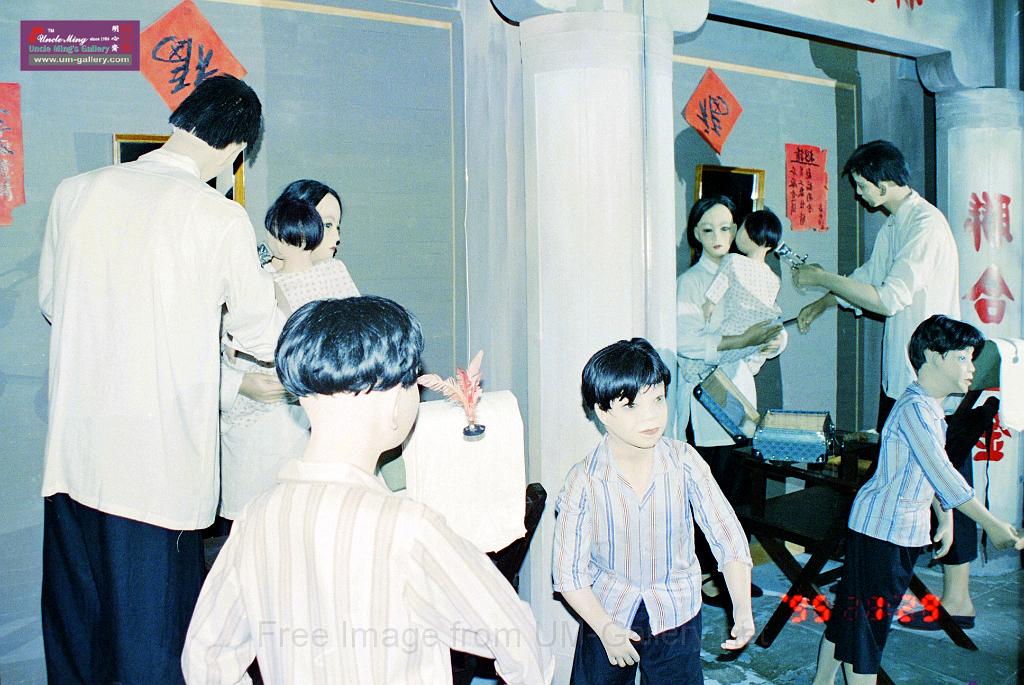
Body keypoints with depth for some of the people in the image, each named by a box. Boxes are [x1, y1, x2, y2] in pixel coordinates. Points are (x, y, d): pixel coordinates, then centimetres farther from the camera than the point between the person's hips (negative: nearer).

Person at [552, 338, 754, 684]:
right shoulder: (584, 481, -19)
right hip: (607, 611, -1)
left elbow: (727, 536, -13)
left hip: (676, 614, 1)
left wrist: (742, 607, -21)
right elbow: (568, 570, -15)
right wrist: (604, 628, -20)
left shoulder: (684, 462, -14)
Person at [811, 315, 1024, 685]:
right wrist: (991, 524, -23)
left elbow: (938, 471, 21)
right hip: (882, 528, -10)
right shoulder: (914, 407, -20)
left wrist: (945, 519, 17)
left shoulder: (933, 409, 12)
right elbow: (942, 473, -25)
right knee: (868, 617, -2)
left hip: (904, 530, 10)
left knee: (849, 608, 18)